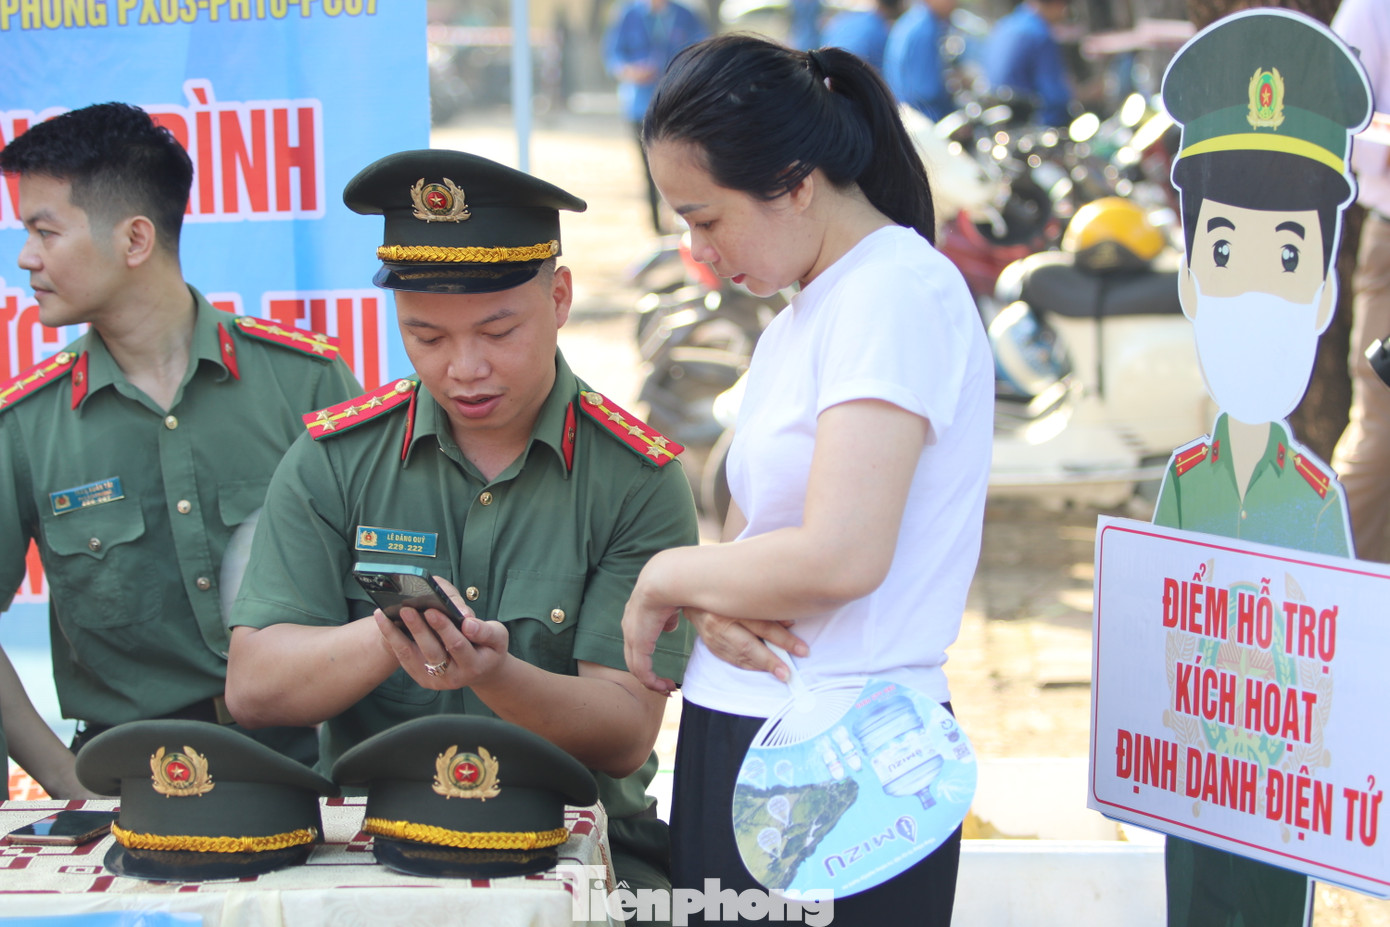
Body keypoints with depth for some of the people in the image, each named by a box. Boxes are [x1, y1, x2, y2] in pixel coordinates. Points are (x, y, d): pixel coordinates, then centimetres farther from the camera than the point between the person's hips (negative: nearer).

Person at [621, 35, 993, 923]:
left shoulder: (898, 292, -13)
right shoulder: (794, 325, 16)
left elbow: (839, 558, -22)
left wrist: (664, 579, -7)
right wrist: (711, 603, -8)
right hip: (742, 742, 8)